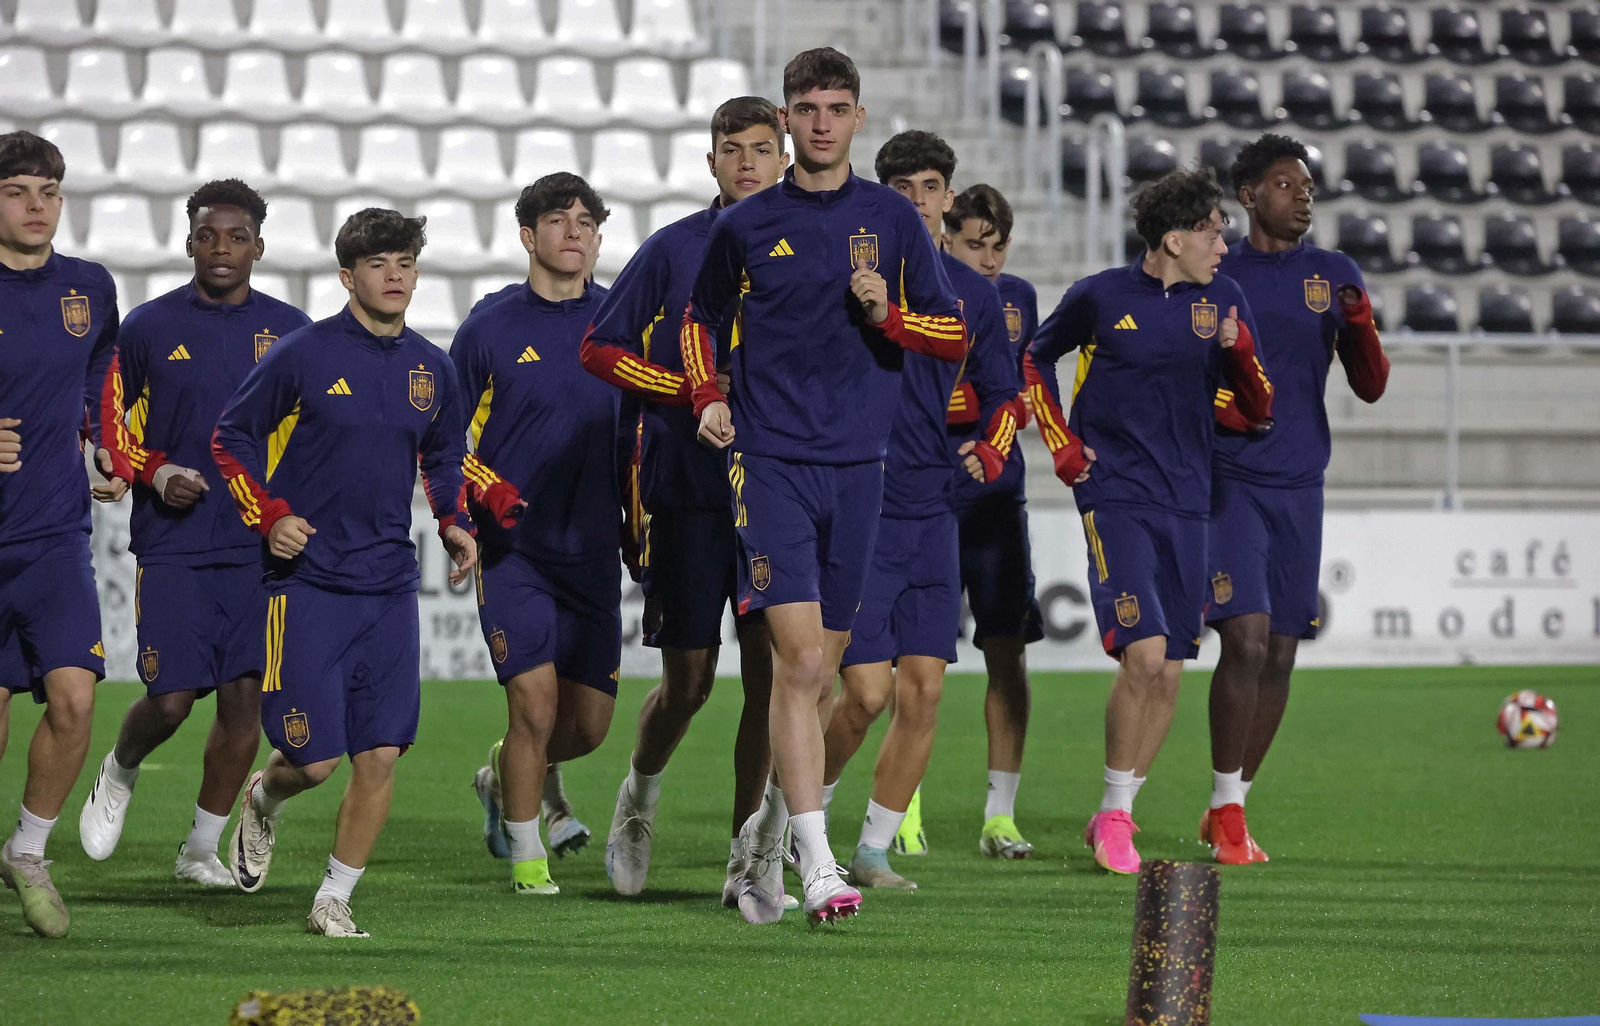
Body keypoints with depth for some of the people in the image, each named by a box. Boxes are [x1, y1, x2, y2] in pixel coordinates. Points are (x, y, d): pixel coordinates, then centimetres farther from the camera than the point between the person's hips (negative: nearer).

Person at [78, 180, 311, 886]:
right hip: (172, 544, -2)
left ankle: (201, 849, 13)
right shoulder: (149, 325, 2)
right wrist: (155, 473, -8)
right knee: (170, 698, -8)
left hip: (261, 544, 2)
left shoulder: (290, 331, 7)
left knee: (245, 697, -1)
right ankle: (120, 773, 25)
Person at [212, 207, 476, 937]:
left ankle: (334, 903, 10)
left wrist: (453, 524, 8)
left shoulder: (431, 369, 9)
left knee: (381, 754, -3)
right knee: (315, 757, -8)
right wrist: (268, 515, -9)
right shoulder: (302, 355, -5)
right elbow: (231, 437, 3)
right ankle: (263, 801, 28)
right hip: (308, 582, -4)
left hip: (389, 586, 4)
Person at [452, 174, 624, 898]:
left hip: (594, 551, 3)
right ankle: (526, 856, 3)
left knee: (589, 723, 4)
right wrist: (482, 487, -13)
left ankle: (508, 773, 36)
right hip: (512, 547, -3)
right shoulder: (490, 329, -1)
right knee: (536, 700, -14)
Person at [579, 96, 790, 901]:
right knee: (688, 681, 3)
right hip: (687, 490, -2)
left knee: (767, 668, -6)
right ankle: (640, 791, 34)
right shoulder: (673, 250, 0)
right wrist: (696, 392, -12)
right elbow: (599, 349, -1)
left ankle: (744, 855, 2)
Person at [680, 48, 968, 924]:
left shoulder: (892, 219, 6)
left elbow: (953, 336, 9)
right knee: (799, 657, -16)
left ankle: (763, 842, 27)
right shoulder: (746, 226, 4)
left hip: (857, 463, 3)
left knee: (819, 671, 9)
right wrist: (707, 399, 4)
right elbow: (700, 318, 20)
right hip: (769, 458, -3)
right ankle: (816, 864, -20)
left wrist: (888, 314, -10)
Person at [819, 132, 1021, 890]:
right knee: (868, 691, -9)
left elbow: (1004, 393, 18)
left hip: (932, 514, 5)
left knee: (923, 692, 0)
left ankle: (873, 852, 12)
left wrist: (988, 452, 1)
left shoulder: (972, 293, 9)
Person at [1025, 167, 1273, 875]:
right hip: (1116, 494, -4)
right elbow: (1036, 360, 15)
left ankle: (1116, 816, 18)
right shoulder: (1101, 298, -3)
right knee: (1145, 652, -18)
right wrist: (1062, 446, 6)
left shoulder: (1223, 300, 6)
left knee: (1168, 675, 4)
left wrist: (1240, 353, -12)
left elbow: (1259, 412, 7)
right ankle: (1114, 816, -4)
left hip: (1187, 503, 4)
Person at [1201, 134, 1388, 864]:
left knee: (1280, 654, 5)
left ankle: (1229, 807, 18)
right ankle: (1227, 813, -7)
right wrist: (1216, 402, -13)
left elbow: (1370, 388, 8)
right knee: (1246, 639, -16)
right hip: (1230, 480, -4)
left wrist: (1361, 329, -11)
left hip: (1300, 487, 4)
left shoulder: (1336, 277, 9)